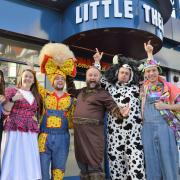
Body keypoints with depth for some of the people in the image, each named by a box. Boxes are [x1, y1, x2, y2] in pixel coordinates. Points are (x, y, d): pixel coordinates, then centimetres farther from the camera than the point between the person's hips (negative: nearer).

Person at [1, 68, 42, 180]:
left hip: (31, 132, 4)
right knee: (14, 159, -7)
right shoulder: (12, 91, 3)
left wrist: (36, 118, 10)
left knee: (30, 160, 1)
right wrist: (13, 99, -17)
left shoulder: (36, 96, 16)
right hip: (15, 130, -3)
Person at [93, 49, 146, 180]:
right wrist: (97, 62, 23)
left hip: (133, 130, -1)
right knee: (116, 160, 3)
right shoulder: (110, 87, 16)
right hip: (115, 130, 2)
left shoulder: (135, 87, 13)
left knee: (135, 160, -8)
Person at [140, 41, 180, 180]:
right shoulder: (145, 86, 9)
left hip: (165, 126, -2)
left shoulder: (168, 86, 2)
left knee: (168, 161, 1)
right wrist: (149, 53, 26)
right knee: (152, 163, 7)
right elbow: (147, 65, 25)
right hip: (148, 127, 2)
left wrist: (166, 106, -10)